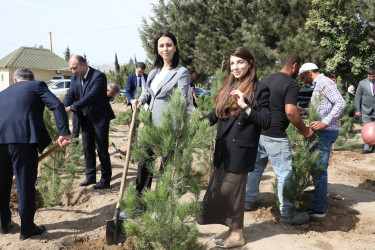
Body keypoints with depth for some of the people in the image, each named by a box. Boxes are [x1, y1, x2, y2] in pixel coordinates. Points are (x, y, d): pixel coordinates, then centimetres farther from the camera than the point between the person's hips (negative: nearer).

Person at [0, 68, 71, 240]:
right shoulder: (37, 86, 14)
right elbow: (57, 106, -4)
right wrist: (64, 133, -9)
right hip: (24, 139, -5)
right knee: (25, 185, 4)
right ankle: (27, 229, 15)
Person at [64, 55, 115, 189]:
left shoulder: (99, 76, -18)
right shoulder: (75, 77, 5)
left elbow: (91, 96, -27)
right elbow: (70, 95, -1)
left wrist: (72, 107, -32)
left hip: (99, 118, -7)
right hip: (85, 118, 7)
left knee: (102, 150, 0)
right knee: (87, 148, 14)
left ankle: (106, 180, 11)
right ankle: (90, 176, 28)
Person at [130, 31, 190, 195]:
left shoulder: (182, 72, -8)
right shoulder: (155, 71, 13)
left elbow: (182, 102, -14)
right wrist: (140, 100, -3)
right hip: (151, 125, 7)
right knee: (144, 163, 14)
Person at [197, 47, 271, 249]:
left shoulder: (259, 89, -6)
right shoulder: (228, 88, 13)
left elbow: (266, 122, -11)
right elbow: (216, 114, 14)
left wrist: (245, 106, -21)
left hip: (241, 148, -7)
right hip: (223, 147, 7)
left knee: (231, 189, 1)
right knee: (219, 188, 11)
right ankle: (232, 228, 28)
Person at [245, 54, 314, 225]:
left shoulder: (265, 79, 12)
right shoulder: (291, 84, -12)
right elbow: (290, 112, -22)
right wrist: (304, 130, -10)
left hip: (258, 132, 8)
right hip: (275, 136, -8)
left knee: (256, 166, 21)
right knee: (285, 173, 3)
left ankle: (250, 200, 33)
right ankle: (287, 213, 12)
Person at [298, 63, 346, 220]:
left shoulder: (324, 82, -11)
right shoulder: (319, 85, 20)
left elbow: (341, 103, -23)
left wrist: (324, 123, -29)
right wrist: (305, 112, 11)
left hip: (326, 132, -10)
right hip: (320, 132, 10)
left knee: (319, 169, -8)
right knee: (314, 167, 17)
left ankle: (318, 210, -3)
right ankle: (318, 196, 30)